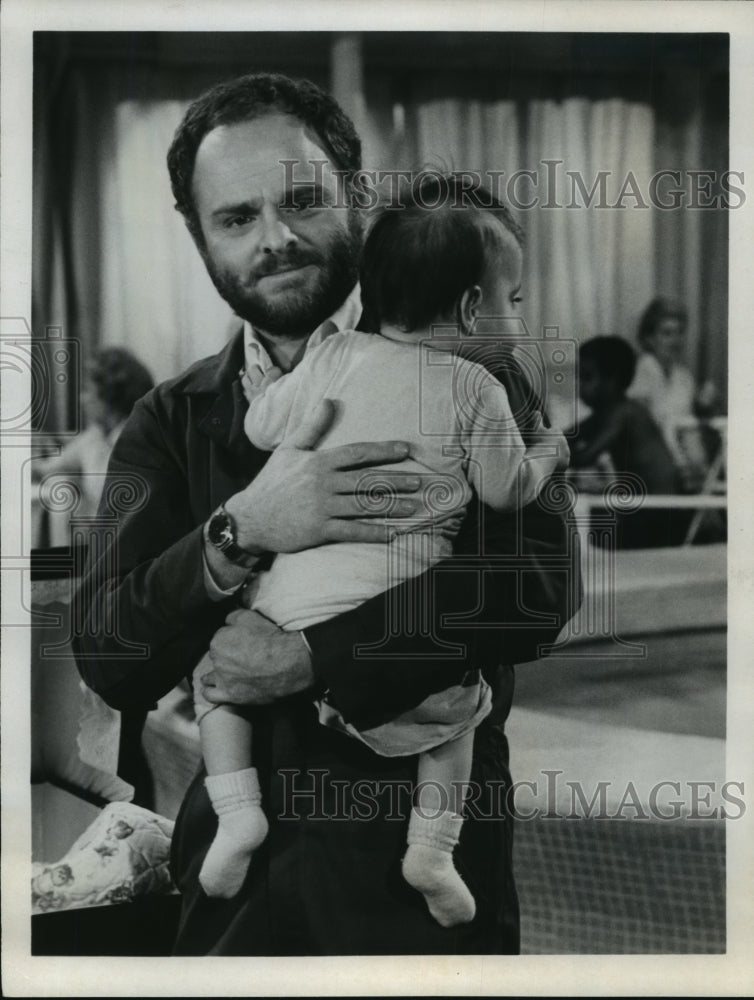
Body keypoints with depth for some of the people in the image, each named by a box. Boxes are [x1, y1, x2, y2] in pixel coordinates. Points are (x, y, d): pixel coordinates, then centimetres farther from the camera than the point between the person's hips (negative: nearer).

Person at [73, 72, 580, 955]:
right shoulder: (169, 424, 3)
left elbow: (542, 585, -18)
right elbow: (107, 661, -6)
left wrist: (306, 657, -20)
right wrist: (239, 533, -22)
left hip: (429, 853, -2)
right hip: (240, 860, 2)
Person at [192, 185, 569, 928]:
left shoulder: (332, 357, 5)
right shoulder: (475, 388, 0)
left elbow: (261, 429, 14)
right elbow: (507, 492, 7)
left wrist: (258, 383, 35)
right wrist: (548, 453, 27)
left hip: (296, 601, 1)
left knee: (216, 665, 25)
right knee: (461, 701, 27)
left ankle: (236, 805, 8)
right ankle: (432, 842, 12)